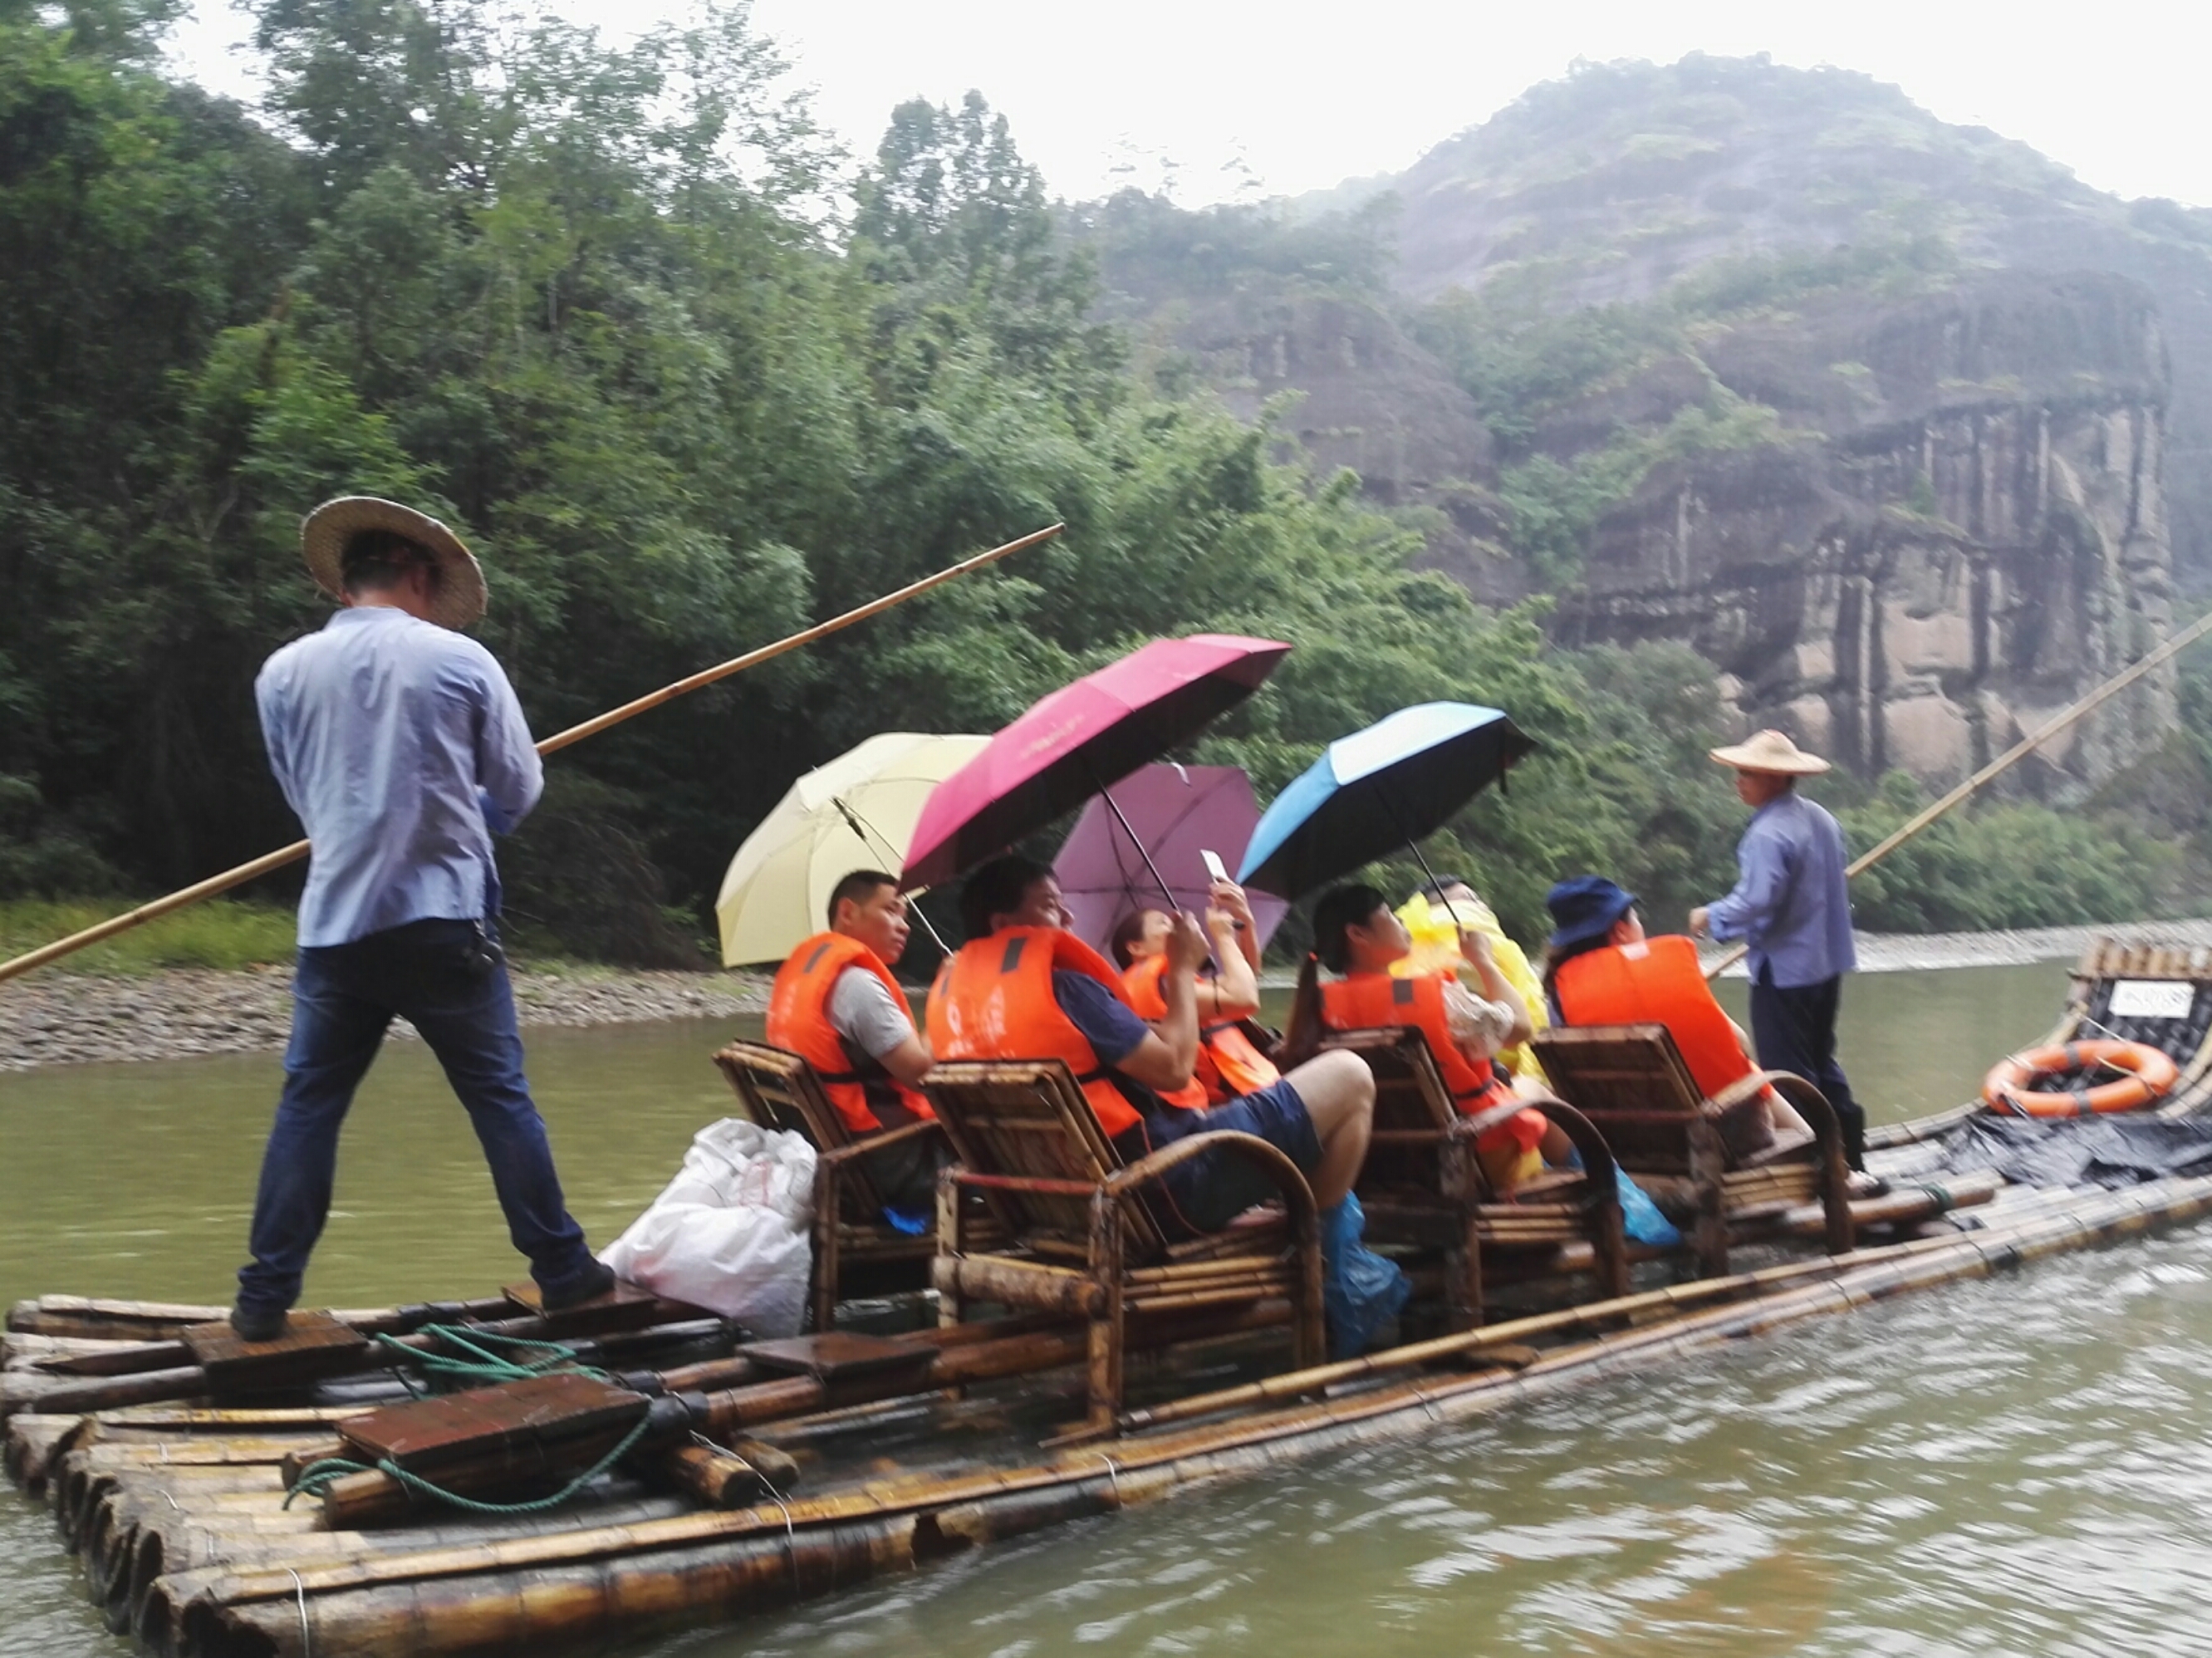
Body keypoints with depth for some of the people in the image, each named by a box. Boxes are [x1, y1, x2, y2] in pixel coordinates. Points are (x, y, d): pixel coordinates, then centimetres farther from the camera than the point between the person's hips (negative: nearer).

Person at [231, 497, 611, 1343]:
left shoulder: (283, 673, 3)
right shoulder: (461, 660, -4)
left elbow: (303, 797, 15)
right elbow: (519, 791, 5)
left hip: (336, 921, 2)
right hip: (444, 919, -2)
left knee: (308, 1105, 9)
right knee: (500, 1097, 8)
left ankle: (265, 1297, 11)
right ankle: (562, 1269, 15)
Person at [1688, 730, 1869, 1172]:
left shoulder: (1769, 834, -23)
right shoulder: (1821, 819, 7)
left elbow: (1756, 900, -30)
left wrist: (1711, 916, -14)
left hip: (1784, 967, -9)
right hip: (1827, 961, 9)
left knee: (1787, 1071, 1)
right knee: (1821, 1061, 20)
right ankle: (1849, 1148, 25)